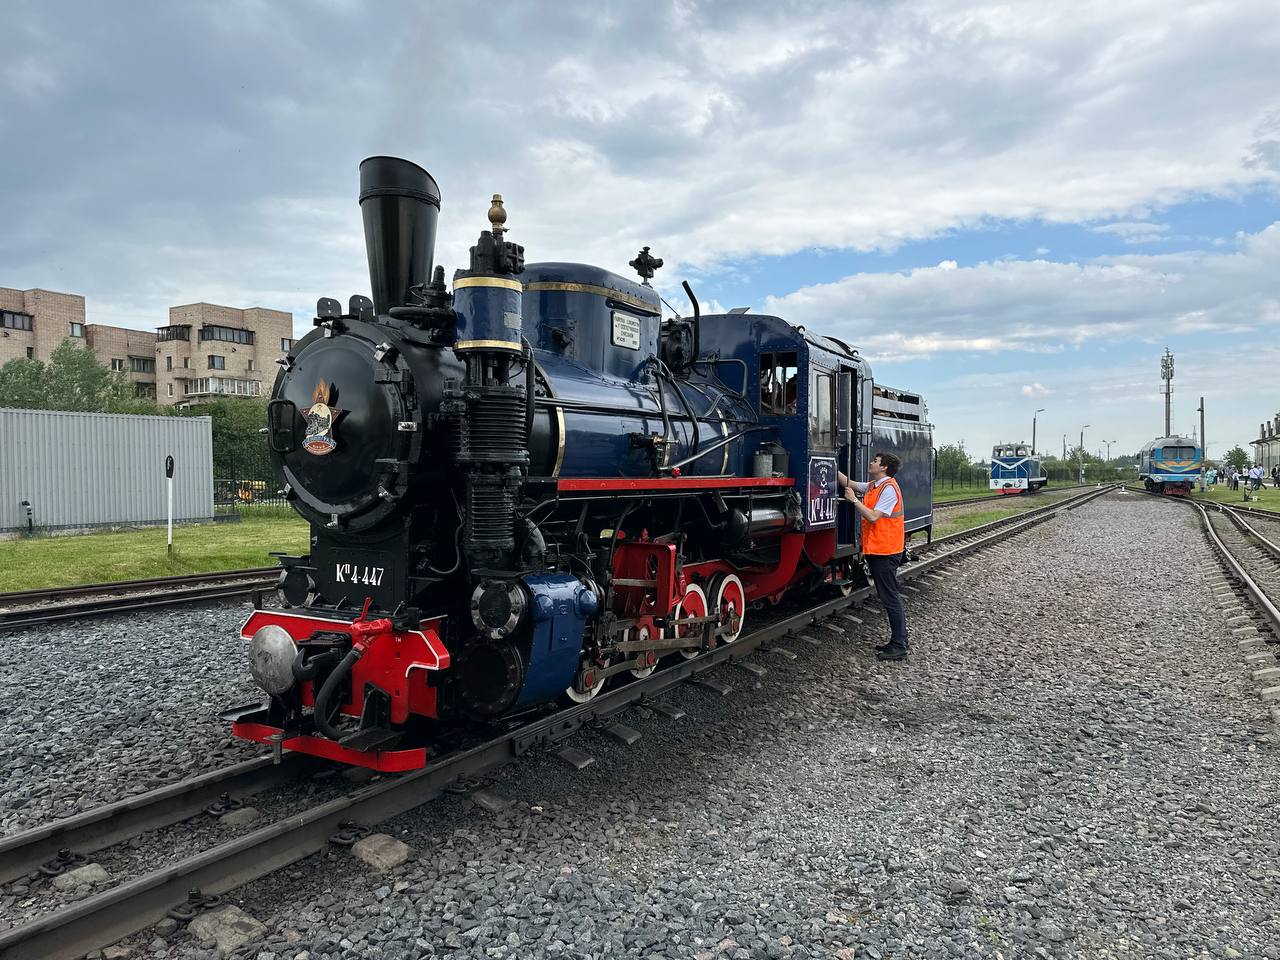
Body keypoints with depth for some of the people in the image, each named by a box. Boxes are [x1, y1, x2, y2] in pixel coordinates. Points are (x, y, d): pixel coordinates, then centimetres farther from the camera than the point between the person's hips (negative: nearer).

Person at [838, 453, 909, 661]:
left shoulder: (888, 488, -16)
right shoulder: (873, 486, 14)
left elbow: (873, 517, -22)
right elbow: (849, 484, 21)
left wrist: (854, 500, -16)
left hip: (885, 551, -10)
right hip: (876, 550, 10)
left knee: (890, 598, -5)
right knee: (887, 596, 14)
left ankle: (899, 647, 0)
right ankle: (899, 640, 23)